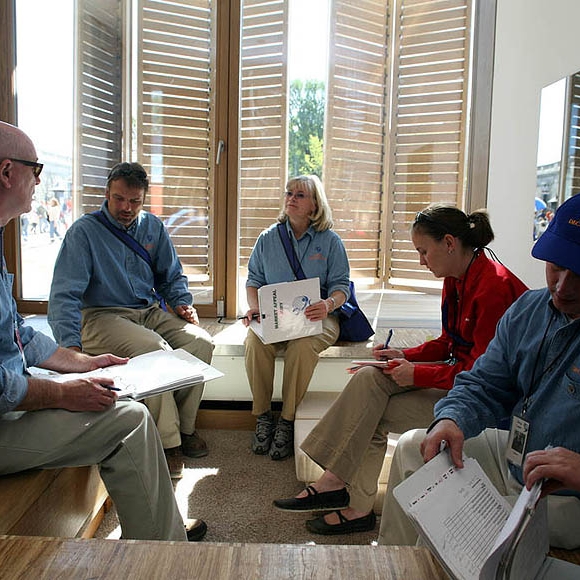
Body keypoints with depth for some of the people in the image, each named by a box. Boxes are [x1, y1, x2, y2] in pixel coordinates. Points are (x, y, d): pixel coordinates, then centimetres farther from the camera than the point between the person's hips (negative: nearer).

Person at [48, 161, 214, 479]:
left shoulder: (153, 227, 9)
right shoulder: (84, 231, -8)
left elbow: (172, 276, 21)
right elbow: (64, 295, -16)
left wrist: (182, 303, -1)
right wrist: (71, 345, -29)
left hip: (149, 311, 6)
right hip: (101, 317, -5)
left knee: (201, 341, -19)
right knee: (154, 347, -33)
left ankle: (184, 427, -3)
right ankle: (167, 441, -22)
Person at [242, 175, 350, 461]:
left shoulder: (330, 241, 5)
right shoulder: (268, 238, 12)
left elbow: (340, 286, 2)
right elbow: (254, 280, 14)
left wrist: (328, 304, -21)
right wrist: (254, 307, -7)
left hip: (315, 317, -2)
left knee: (302, 346, -35)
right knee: (255, 340, -30)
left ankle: (287, 421, -18)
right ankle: (263, 416, -14)